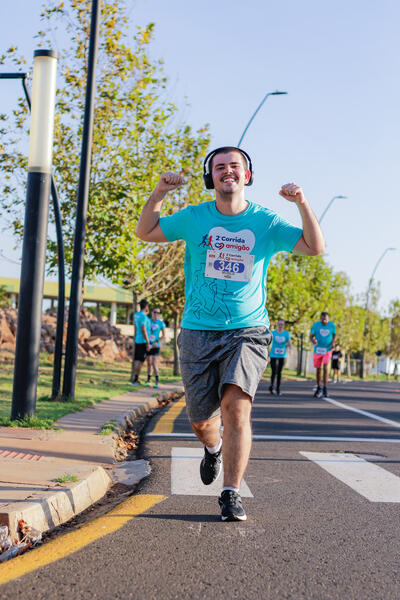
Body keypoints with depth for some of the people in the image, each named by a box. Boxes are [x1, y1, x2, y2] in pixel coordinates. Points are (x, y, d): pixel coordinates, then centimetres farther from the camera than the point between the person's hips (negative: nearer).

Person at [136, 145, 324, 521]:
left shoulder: (265, 222, 1)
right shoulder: (195, 218, 4)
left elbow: (315, 247, -1)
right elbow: (145, 232, 12)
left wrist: (302, 204, -15)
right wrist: (158, 193, -4)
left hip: (247, 332, -1)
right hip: (198, 332, 2)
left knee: (236, 406, -20)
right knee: (200, 420, 9)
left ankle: (231, 495, -10)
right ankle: (213, 449, 45)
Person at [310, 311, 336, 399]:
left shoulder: (332, 325, -6)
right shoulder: (316, 325, -8)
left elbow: (334, 335, 10)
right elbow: (311, 336, -3)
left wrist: (333, 342, -11)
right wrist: (313, 341, -26)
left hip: (327, 350, -1)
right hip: (318, 350, 1)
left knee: (325, 368, -16)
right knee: (318, 369, 8)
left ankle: (325, 390, -11)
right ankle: (318, 388, 26)